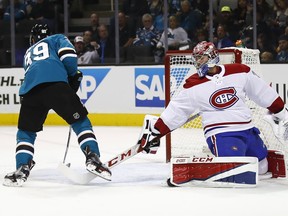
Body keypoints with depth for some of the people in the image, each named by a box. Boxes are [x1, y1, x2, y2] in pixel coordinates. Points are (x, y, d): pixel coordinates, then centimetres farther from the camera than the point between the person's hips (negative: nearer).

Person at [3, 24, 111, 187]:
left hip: (30, 89, 3)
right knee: (80, 120, 9)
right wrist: (74, 76, 24)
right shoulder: (57, 39, 30)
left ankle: (22, 169, 2)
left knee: (26, 131, 18)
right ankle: (93, 159, -6)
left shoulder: (28, 53, 44)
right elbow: (68, 57, 8)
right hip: (55, 83, -3)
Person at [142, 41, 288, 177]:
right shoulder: (194, 85, -3)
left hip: (247, 129, 4)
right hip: (220, 133, -4)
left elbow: (264, 93, 10)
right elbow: (175, 111, 1)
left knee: (262, 169, 12)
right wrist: (155, 134, -3)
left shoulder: (240, 72, 0)